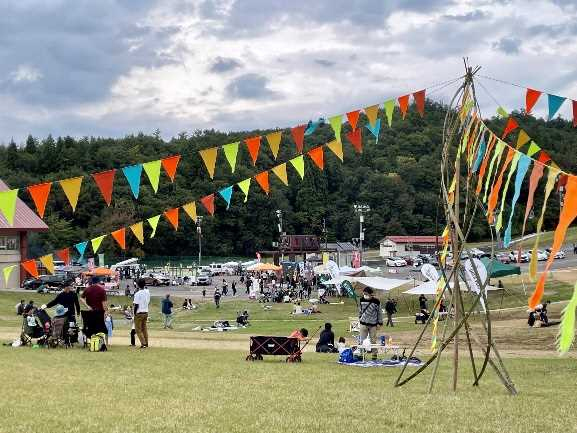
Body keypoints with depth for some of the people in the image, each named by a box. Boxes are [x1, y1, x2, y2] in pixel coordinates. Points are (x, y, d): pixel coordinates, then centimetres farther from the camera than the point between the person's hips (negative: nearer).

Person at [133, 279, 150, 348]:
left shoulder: (137, 294, -17)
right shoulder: (147, 292, 2)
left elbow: (136, 305, -16)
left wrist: (134, 313, -7)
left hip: (139, 313, -6)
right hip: (146, 312, 7)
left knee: (138, 329, 1)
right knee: (144, 328, 16)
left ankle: (143, 343, -7)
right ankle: (146, 343, 17)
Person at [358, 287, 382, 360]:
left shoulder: (376, 301, -8)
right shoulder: (362, 300, 0)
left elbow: (379, 312, -1)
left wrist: (379, 323, -2)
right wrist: (360, 317, 15)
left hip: (373, 324, -2)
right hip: (363, 323, 2)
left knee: (373, 340, 3)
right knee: (362, 340, 1)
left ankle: (374, 354, 13)